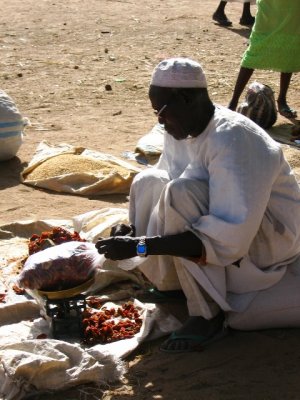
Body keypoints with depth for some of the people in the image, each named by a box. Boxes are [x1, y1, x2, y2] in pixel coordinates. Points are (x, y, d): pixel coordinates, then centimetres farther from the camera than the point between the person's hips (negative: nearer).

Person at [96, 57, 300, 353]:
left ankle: (208, 315, -22)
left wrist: (142, 246, -37)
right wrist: (133, 228, -15)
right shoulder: (180, 130, -3)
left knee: (182, 193, -31)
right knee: (147, 183, -7)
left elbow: (231, 238, -36)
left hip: (270, 235, -8)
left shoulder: (232, 138, -29)